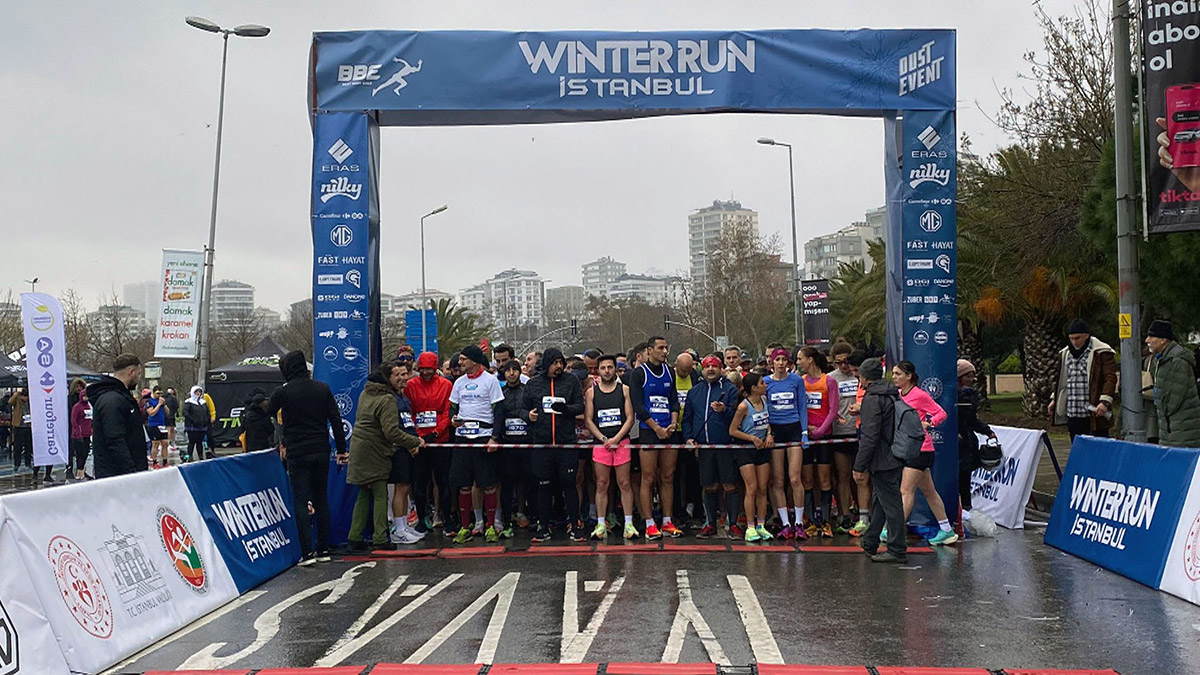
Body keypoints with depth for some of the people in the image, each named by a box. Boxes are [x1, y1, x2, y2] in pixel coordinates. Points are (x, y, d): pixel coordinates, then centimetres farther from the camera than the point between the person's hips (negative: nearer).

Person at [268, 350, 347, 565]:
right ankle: (323, 550, 14)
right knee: (321, 499, 12)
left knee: (301, 501, 0)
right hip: (321, 451, 4)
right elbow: (336, 420, 3)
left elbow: (269, 414, 11)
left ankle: (307, 552, -6)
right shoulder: (323, 389, 3)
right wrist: (341, 449, 8)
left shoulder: (283, 392, -6)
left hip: (297, 453, -3)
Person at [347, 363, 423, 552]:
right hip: (374, 452, -8)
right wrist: (415, 442, -15)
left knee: (364, 494, 13)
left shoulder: (365, 393, 11)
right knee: (380, 496, -1)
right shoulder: (387, 399, -18)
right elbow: (392, 431, -25)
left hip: (359, 449, 8)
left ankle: (355, 538, 14)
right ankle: (380, 539, 0)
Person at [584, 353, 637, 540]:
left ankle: (629, 524, 3)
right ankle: (601, 525, 6)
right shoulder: (591, 392, 8)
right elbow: (588, 420, 4)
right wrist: (603, 439, -7)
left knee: (624, 483, -1)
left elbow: (630, 418, 1)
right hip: (600, 443, 1)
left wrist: (616, 438, -10)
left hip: (621, 442, -1)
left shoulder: (624, 390, 6)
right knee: (601, 485, 2)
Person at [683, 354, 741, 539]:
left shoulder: (730, 389, 3)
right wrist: (688, 437, 6)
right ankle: (710, 524, 17)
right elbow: (687, 418, 19)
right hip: (703, 446, 4)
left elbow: (736, 416, -5)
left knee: (730, 486, -2)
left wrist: (724, 410, -24)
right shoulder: (693, 392, 16)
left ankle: (733, 523, 5)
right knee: (709, 487, 9)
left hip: (726, 445, -3)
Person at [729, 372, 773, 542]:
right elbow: (732, 430, -11)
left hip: (763, 449, 6)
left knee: (762, 489, 5)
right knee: (752, 489, -8)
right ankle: (750, 528, -3)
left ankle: (761, 526, 11)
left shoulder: (764, 400, 4)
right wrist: (753, 438, -13)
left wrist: (769, 434, 1)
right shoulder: (744, 406, -15)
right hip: (746, 450, -6)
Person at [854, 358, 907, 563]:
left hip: (882, 461, -10)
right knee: (880, 500, 19)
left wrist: (859, 466, -17)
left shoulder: (873, 398, -16)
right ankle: (869, 544, 30)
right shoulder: (893, 395, 13)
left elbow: (870, 437, -21)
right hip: (897, 458, 10)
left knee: (891, 504, -4)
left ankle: (897, 550, 1)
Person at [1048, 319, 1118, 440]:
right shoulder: (1065, 354, 16)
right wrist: (1054, 399, 19)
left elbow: (1110, 378, -10)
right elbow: (1061, 379, 25)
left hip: (1094, 413, -6)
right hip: (1072, 414, 6)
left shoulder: (1102, 353, -5)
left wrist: (1105, 401, -20)